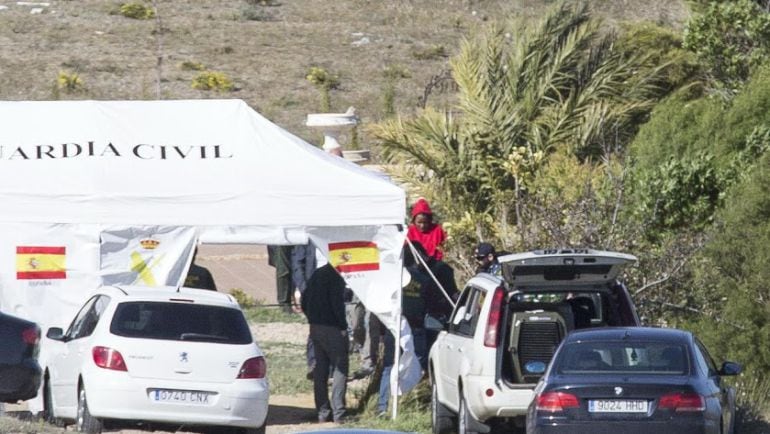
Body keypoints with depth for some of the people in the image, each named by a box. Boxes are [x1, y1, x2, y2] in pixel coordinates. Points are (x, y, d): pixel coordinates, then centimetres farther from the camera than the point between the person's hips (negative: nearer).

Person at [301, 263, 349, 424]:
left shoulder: (317, 274, 12)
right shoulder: (335, 278, -13)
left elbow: (305, 303, 15)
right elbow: (337, 303, -20)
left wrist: (313, 320, 17)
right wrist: (343, 326, -11)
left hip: (315, 327, 8)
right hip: (332, 329, -8)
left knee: (320, 370, 11)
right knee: (340, 369, -5)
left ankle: (322, 412, 12)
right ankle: (338, 413, -11)